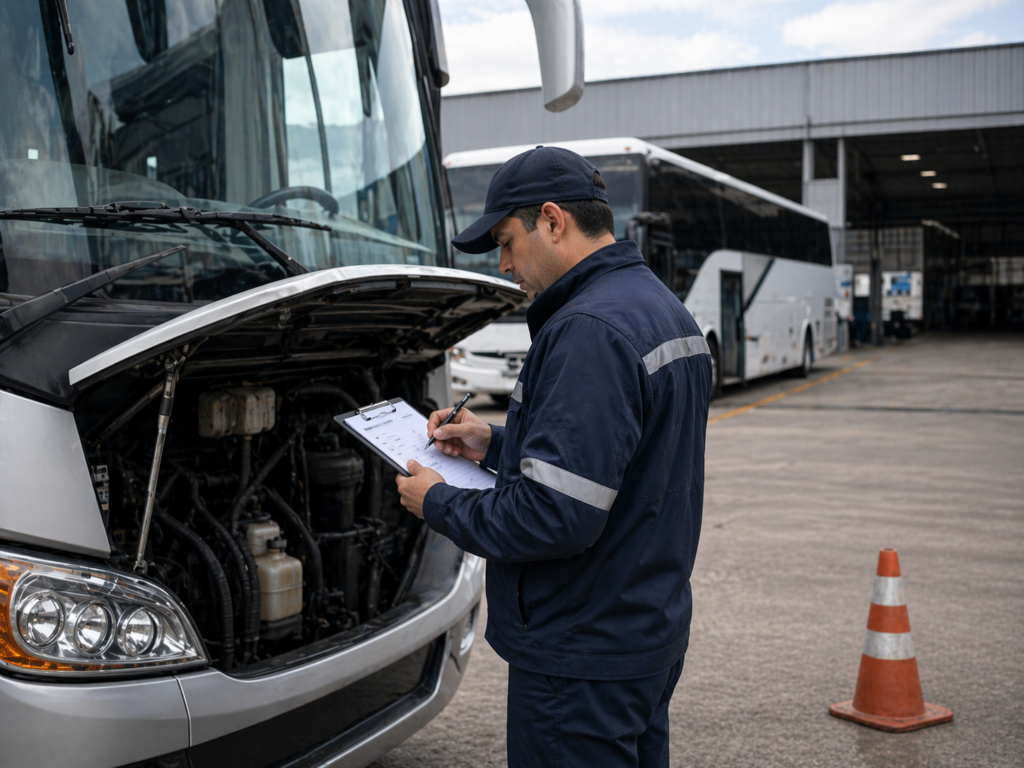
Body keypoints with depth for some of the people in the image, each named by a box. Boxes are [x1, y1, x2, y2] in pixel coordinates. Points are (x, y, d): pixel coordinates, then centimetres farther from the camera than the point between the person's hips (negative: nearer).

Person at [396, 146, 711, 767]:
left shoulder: (590, 330, -23)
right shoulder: (666, 311, 10)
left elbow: (556, 516, -28)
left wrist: (439, 503, -13)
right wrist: (496, 446, 13)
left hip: (584, 656, -10)